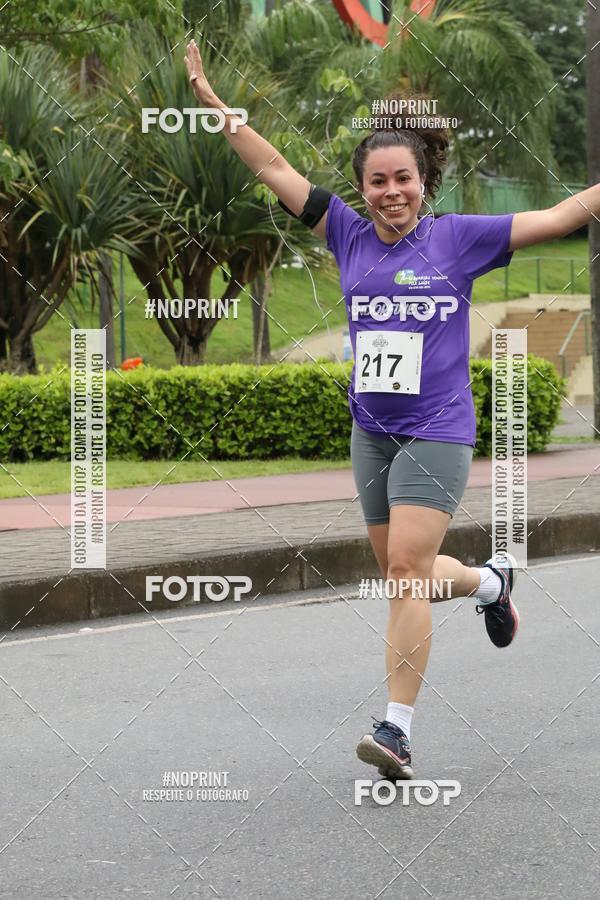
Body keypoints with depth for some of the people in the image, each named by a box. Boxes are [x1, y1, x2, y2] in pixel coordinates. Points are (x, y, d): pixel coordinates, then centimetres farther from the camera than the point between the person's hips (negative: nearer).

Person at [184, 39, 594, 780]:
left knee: (406, 570, -14)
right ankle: (490, 582, 44)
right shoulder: (350, 235, 4)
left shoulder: (458, 238, -4)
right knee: (402, 575, 13)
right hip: (371, 431, 5)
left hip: (437, 432, -5)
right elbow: (275, 171, 8)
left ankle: (397, 728, -10)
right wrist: (211, 101, 7)